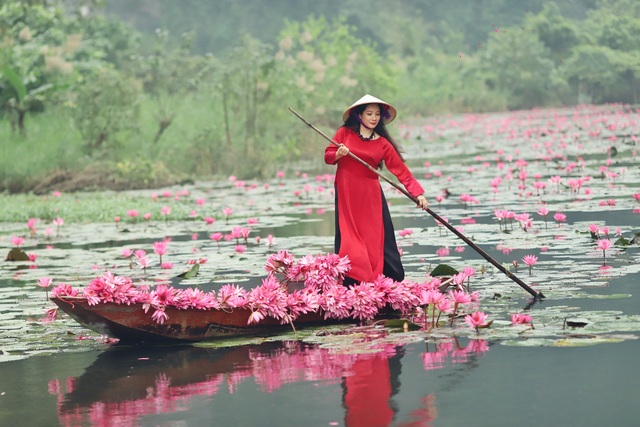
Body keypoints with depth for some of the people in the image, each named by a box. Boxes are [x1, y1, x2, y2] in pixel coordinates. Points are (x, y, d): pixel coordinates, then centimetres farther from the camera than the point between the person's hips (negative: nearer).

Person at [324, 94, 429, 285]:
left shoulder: (383, 144, 1)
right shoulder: (344, 133, 3)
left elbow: (401, 170, -3)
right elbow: (327, 156, 4)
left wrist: (418, 193, -13)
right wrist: (338, 155, -18)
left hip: (371, 196, 0)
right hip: (346, 194, 0)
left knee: (376, 238, -2)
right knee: (349, 239, -2)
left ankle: (396, 282, 3)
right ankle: (350, 286, 0)